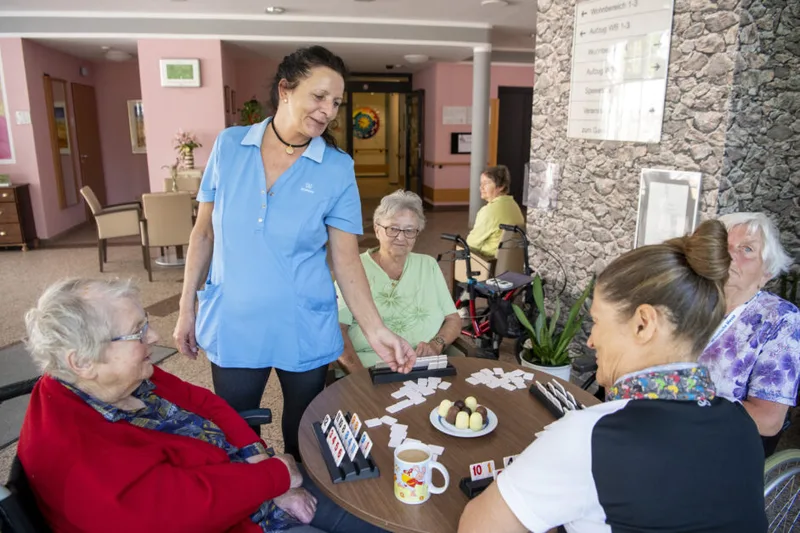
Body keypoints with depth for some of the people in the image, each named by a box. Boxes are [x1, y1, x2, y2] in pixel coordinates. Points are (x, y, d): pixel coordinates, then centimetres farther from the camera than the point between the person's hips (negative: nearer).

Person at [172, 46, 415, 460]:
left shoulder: (337, 169, -8)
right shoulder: (229, 146, -3)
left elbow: (346, 260, -9)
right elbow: (204, 232, 4)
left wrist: (376, 330, -20)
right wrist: (186, 309, 5)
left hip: (304, 331, -1)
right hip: (232, 326, 1)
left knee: (303, 438, 18)